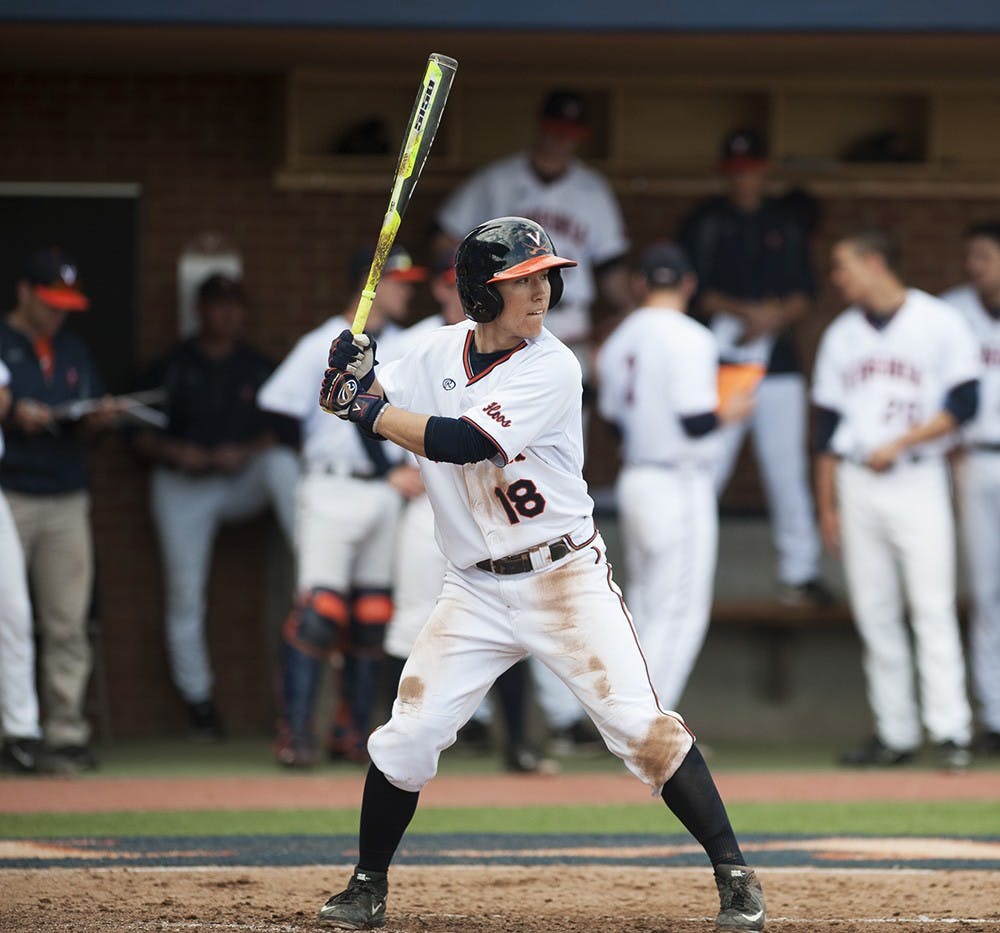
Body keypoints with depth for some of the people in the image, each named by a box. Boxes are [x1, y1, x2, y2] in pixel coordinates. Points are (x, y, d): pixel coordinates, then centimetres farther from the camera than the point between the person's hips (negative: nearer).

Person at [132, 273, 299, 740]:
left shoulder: (259, 369, 7)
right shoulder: (170, 369, 3)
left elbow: (282, 432, 4)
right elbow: (139, 434, 2)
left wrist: (244, 453, -15)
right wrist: (173, 452, -17)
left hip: (243, 480, 1)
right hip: (182, 487, -1)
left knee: (281, 463, -31)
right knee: (184, 593, -3)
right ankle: (199, 703, 6)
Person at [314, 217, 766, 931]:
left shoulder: (552, 369, -15)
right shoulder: (442, 352, 3)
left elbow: (465, 444, -25)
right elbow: (371, 407, 12)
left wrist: (369, 409, -18)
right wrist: (353, 374, -11)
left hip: (565, 578, -4)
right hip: (477, 590, 4)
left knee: (639, 724, -13)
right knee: (408, 736, -2)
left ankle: (734, 876, -5)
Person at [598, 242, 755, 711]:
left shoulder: (619, 341, 10)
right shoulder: (690, 339, -13)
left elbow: (613, 417, 13)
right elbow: (696, 422, -20)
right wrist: (728, 411, 0)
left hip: (632, 479, 8)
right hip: (680, 486, -8)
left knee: (648, 609, 14)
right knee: (679, 611, -5)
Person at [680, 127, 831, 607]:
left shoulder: (787, 221, 13)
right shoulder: (705, 221, 5)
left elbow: (802, 294, 10)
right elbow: (696, 292, -2)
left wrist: (771, 320, -10)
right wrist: (748, 312, -14)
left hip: (779, 364, 2)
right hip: (720, 364, -2)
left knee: (789, 468, 1)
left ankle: (799, 572, 7)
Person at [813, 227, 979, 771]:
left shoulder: (940, 323, 0)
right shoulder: (842, 335, 14)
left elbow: (963, 404, -7)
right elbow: (828, 424, 15)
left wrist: (898, 444, -15)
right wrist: (827, 506, 11)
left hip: (917, 480, -5)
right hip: (856, 485, 5)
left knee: (932, 608, -12)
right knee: (874, 613, 3)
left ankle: (950, 732, -14)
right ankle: (895, 733, 7)